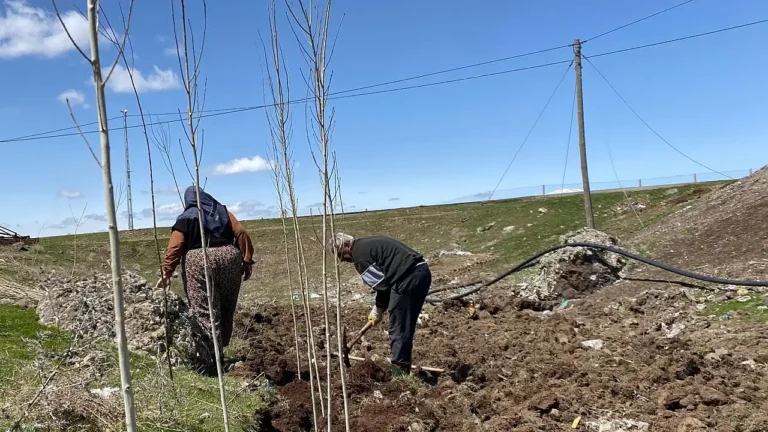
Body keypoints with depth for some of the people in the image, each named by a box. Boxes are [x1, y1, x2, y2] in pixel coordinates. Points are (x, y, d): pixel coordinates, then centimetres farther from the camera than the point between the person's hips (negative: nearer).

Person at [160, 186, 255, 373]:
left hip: (198, 262, -3)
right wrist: (247, 261, 9)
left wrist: (167, 272, -1)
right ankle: (218, 352, 25)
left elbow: (174, 248, -2)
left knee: (203, 312, -3)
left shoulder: (186, 218, 10)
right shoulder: (223, 212, 18)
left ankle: (207, 360, -4)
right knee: (226, 309, 15)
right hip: (229, 257, 4)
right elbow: (242, 234, 8)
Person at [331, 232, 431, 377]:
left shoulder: (360, 254, -6)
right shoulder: (368, 244, 24)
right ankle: (403, 370, 26)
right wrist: (379, 308, 21)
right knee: (406, 328, 18)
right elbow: (384, 276, 24)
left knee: (399, 329, -1)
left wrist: (378, 310, 7)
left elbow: (381, 284, -8)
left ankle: (399, 374, 5)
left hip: (408, 278, -10)